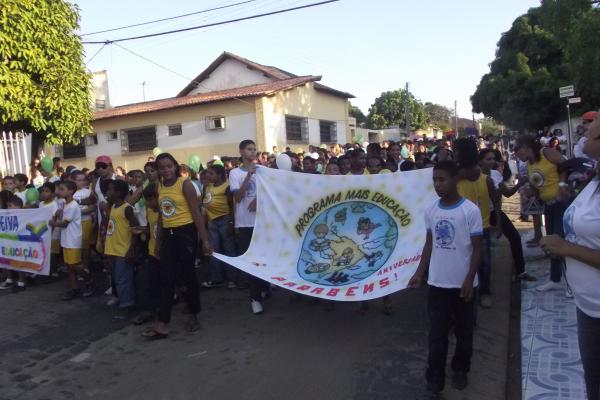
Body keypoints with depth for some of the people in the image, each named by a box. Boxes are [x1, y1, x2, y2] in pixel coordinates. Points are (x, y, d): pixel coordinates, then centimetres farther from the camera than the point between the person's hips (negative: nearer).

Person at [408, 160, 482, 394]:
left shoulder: (470, 210, -11)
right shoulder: (431, 210, 1)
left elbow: (477, 248, -9)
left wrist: (469, 280, -15)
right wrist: (419, 274, 5)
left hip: (462, 283, -2)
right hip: (437, 283, 3)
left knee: (464, 331, 15)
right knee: (436, 333, 5)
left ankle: (460, 370, 34)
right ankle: (435, 379, 15)